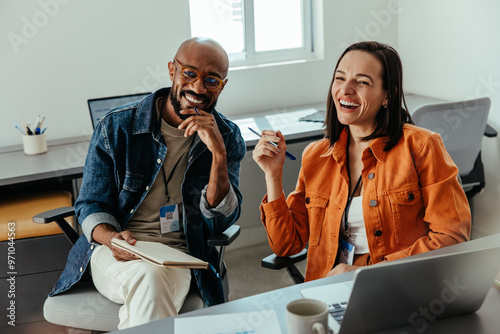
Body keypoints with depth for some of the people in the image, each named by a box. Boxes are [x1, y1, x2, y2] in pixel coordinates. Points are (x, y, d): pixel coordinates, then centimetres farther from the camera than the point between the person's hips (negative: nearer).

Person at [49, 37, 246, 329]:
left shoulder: (228, 138, 3)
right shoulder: (117, 127, -1)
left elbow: (220, 222, -6)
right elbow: (91, 205, 3)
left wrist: (218, 154, -19)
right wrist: (111, 237, -20)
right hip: (116, 253, 0)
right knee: (149, 277, -35)